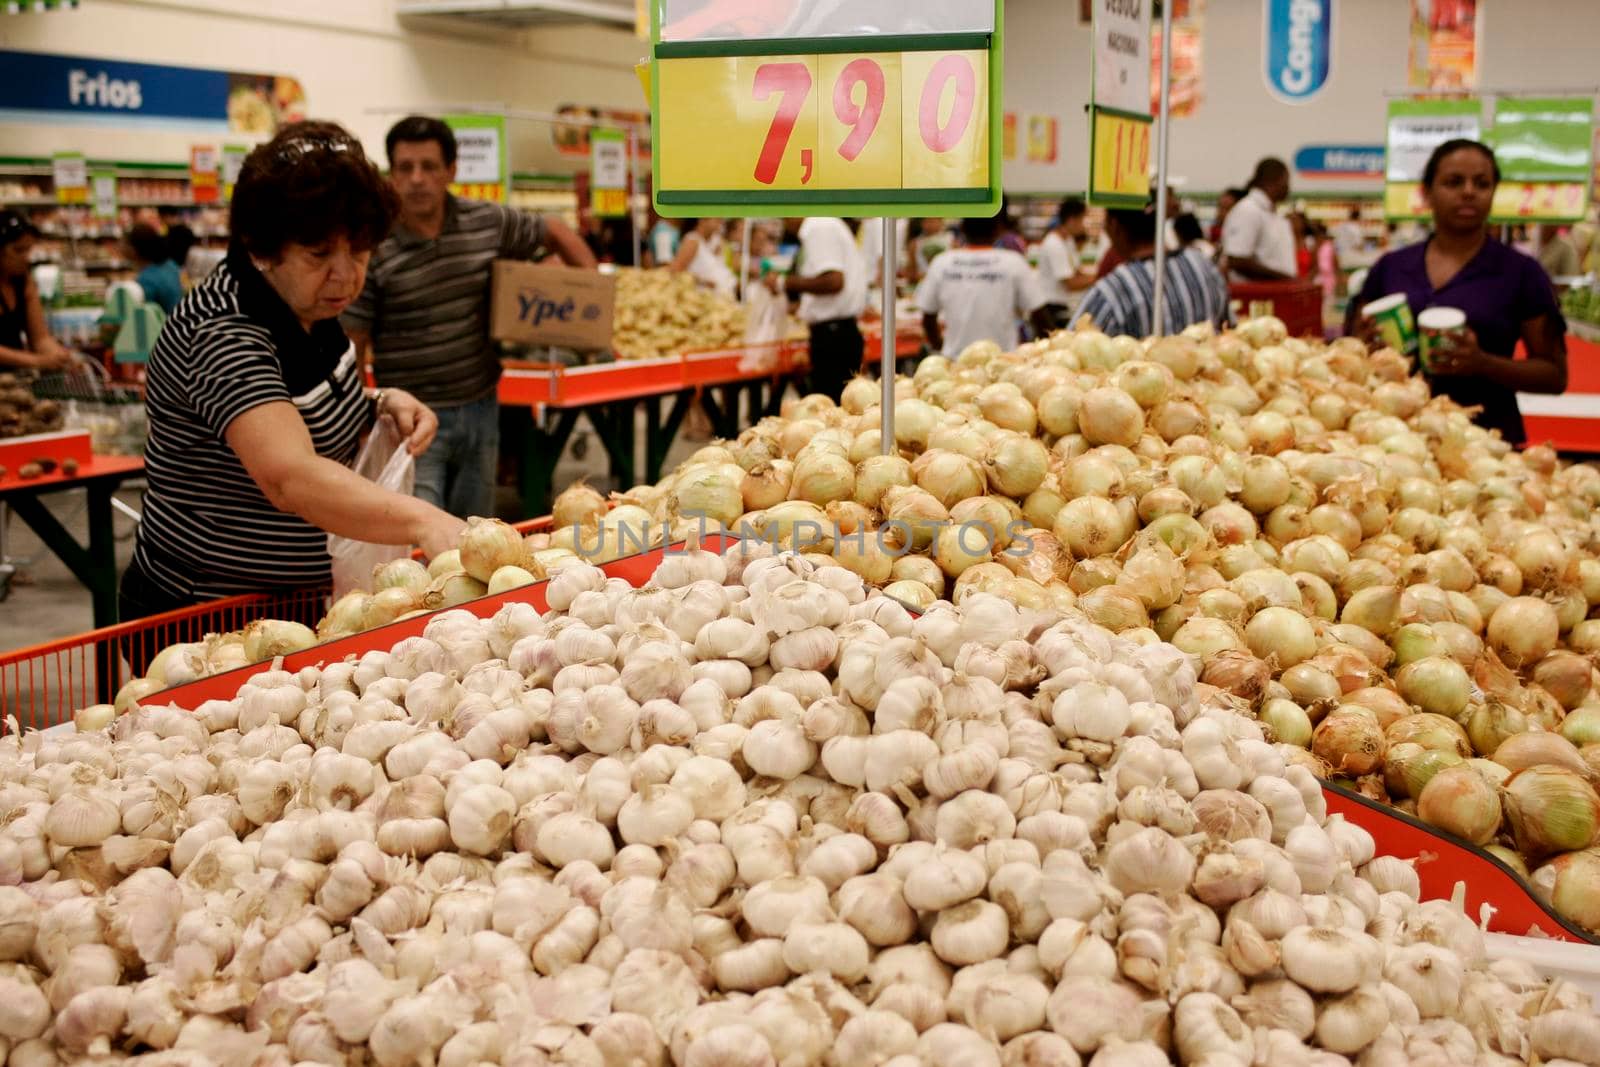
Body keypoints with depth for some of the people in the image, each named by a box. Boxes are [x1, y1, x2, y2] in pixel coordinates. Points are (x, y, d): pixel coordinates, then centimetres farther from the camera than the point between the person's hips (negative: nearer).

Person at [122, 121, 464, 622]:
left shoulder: (308, 309, 1)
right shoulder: (222, 333, -26)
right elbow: (291, 477, -41)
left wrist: (382, 406, -3)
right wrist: (424, 522, -54)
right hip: (202, 617, -8)